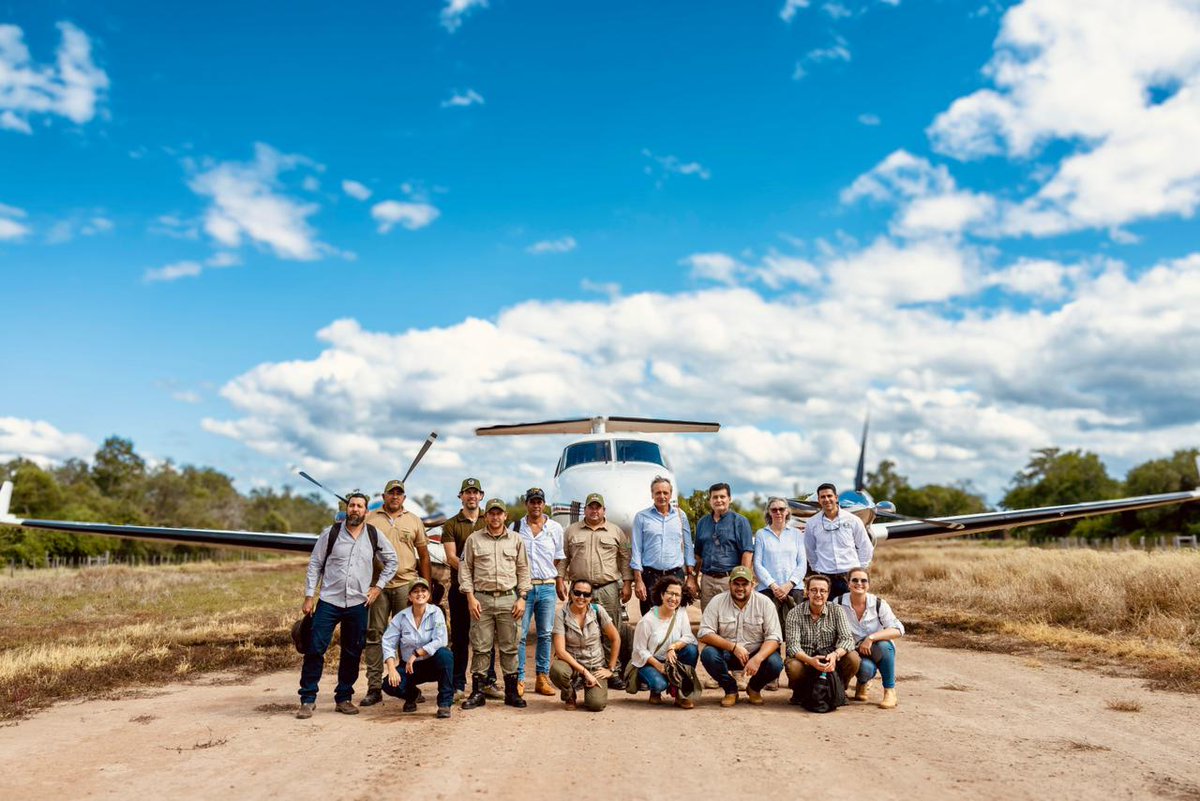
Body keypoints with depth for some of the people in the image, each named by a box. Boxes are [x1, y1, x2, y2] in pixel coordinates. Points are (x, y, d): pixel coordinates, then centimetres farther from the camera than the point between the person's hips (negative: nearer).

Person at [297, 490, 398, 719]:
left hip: (358, 604, 2)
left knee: (352, 653, 7)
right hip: (329, 601, -2)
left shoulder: (374, 535, 3)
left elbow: (391, 560, 14)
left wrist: (378, 586, 6)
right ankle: (307, 700, 6)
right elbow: (315, 564, 3)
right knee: (315, 649, -5)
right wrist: (309, 596, -1)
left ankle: (344, 698, 21)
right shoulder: (331, 533, -1)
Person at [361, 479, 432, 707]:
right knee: (374, 635, 1)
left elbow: (424, 555, 12)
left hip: (406, 584, 1)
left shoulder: (414, 521, 11)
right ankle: (374, 688, 7)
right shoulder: (369, 519, 7)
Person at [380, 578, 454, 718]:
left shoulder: (435, 612, -9)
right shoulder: (401, 617, -3)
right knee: (390, 685, -25)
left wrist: (416, 653, -21)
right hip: (409, 667, 2)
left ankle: (444, 703, -19)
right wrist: (391, 669, -19)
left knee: (444, 654, -35)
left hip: (432, 664, -2)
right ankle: (411, 695, 14)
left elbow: (441, 641, -20)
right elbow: (388, 643, -6)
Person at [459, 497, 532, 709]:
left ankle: (511, 692, 13)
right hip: (481, 598, -1)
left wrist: (522, 598, 1)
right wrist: (470, 598, -4)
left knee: (509, 647, 5)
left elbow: (523, 570, 10)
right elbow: (465, 569, 5)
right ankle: (478, 692, 10)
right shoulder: (474, 539, 5)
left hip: (508, 598, 1)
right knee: (480, 647, 1)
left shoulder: (516, 540, 9)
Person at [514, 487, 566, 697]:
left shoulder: (555, 528, 8)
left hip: (547, 587, 2)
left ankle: (543, 678, 13)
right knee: (519, 634, -4)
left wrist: (560, 582, 6)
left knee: (545, 634, 5)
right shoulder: (517, 527, 5)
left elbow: (559, 559, 13)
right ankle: (519, 679, 3)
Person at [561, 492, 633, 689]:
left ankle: (612, 672, 9)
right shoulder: (571, 531, 10)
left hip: (609, 588, 0)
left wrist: (627, 583, 2)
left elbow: (625, 558, 9)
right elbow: (563, 558, 11)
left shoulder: (616, 531, 9)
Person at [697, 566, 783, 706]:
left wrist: (757, 659, -30)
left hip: (757, 653, 0)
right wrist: (733, 647, -25)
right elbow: (704, 634, -13)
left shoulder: (764, 603, -7)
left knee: (775, 664, -29)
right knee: (708, 654, -30)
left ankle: (754, 688, 7)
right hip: (727, 653, 0)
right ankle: (730, 689, 0)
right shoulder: (717, 602, -7)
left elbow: (774, 637, -12)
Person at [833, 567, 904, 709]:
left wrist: (871, 638, -30)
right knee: (866, 668, -33)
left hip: (878, 651, 1)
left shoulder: (878, 603, -9)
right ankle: (863, 684, 7)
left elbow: (898, 629, -20)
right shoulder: (838, 603, -8)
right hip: (854, 653, -1)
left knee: (884, 645, -33)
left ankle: (890, 691, -14)